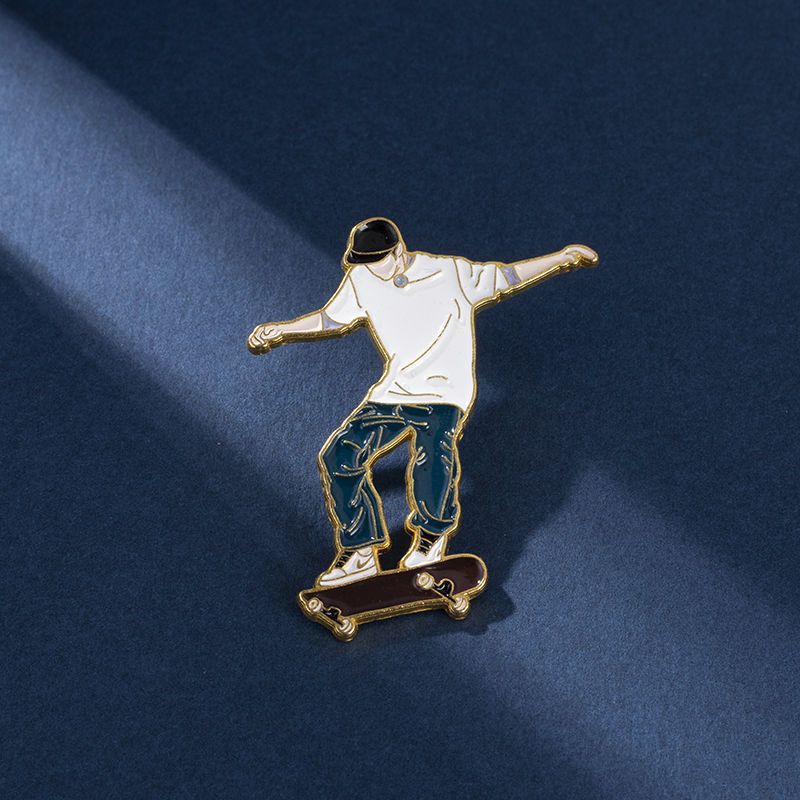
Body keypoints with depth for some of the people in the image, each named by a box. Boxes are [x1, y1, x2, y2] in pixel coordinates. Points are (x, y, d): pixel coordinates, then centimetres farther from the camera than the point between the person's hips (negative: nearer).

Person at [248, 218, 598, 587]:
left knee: (432, 459, -27)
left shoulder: (450, 272, -4)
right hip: (391, 394, 4)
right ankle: (361, 553, 5)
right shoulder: (361, 281, 5)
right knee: (339, 457, -9)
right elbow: (331, 320, 16)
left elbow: (504, 278, 5)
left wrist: (561, 258, 1)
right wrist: (280, 330, 8)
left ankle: (433, 535, 5)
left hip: (444, 394, -4)